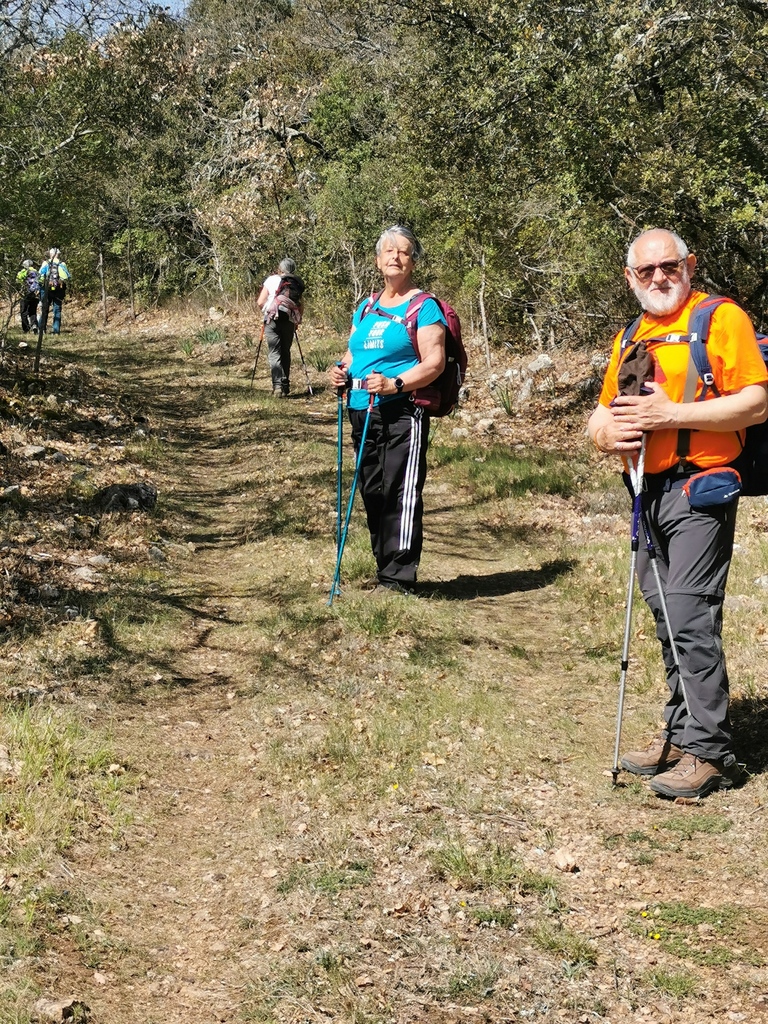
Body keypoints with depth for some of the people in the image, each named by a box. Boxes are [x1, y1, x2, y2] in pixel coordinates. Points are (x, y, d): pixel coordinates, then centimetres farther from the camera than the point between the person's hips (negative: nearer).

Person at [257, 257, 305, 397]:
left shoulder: (272, 280, 4)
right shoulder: (297, 284, 11)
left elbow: (260, 302, 1)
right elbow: (301, 306, 9)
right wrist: (297, 321, 22)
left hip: (272, 319, -3)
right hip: (289, 321, 3)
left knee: (274, 353, -3)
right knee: (286, 353, 16)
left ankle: (277, 385, -19)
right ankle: (285, 386, 18)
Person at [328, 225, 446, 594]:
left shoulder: (424, 306, -3)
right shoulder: (366, 308, 18)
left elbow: (434, 363, -11)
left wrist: (394, 384, -24)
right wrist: (342, 370, 1)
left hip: (403, 414, -7)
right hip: (362, 412, 7)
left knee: (401, 494, -8)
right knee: (372, 492, 10)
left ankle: (399, 579, -5)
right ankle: (384, 570, 20)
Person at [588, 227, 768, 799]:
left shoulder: (722, 317, -4)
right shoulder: (630, 338, 18)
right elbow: (602, 414, 22)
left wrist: (670, 414, -19)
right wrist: (609, 433, -3)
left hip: (699, 490, -7)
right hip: (648, 493, 7)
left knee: (690, 618, -13)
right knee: (666, 618, 11)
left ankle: (709, 752, -7)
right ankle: (681, 734, 20)